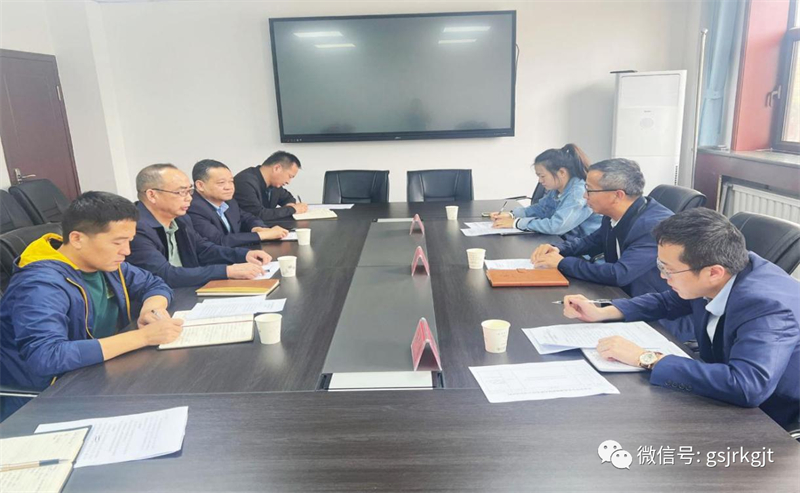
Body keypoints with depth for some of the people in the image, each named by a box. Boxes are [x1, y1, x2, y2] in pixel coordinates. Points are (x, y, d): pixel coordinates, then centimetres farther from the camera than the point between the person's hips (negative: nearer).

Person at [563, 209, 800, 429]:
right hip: (723, 396, 6)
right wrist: (601, 313, -1)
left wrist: (646, 359, -38)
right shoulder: (713, 282, -12)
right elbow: (668, 301, 8)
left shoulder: (768, 306, -34)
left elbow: (748, 385, -46)